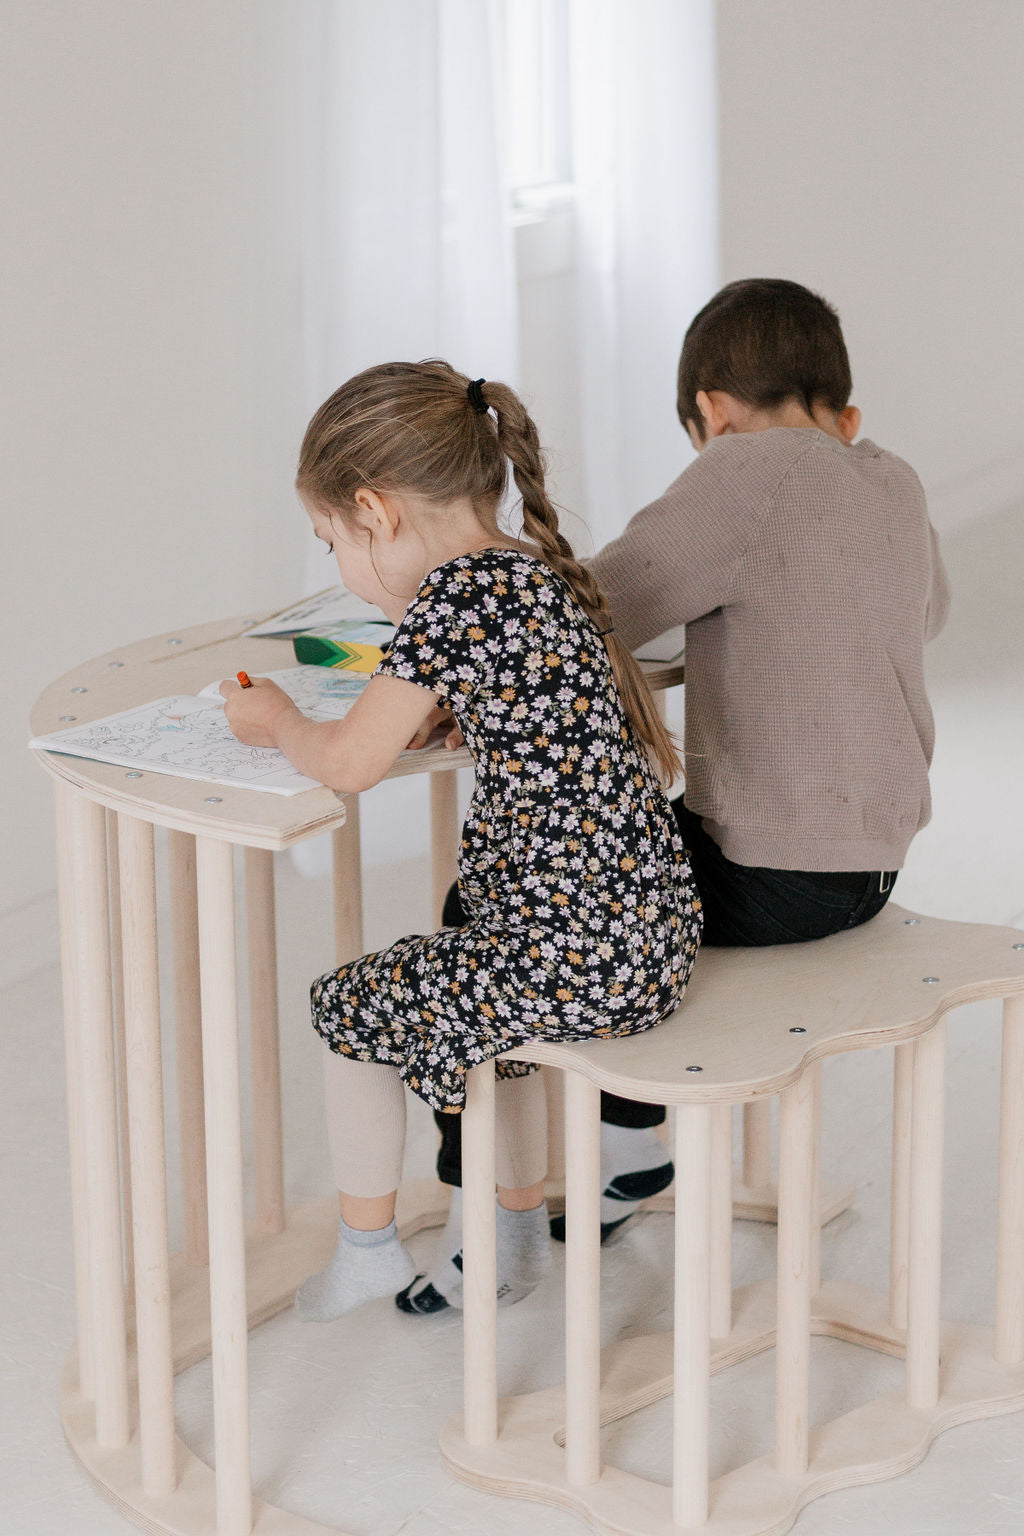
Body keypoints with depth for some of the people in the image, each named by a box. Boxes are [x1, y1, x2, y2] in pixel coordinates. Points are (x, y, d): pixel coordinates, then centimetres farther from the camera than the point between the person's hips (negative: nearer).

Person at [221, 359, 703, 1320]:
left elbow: (350, 764, -14)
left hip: (574, 955, -9)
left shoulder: (458, 591, -15)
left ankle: (366, 1246, 30)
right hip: (658, 937, 9)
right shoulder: (542, 572, 11)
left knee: (352, 1009, 14)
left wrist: (277, 722, 7)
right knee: (491, 986, 36)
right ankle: (518, 1230, 44)